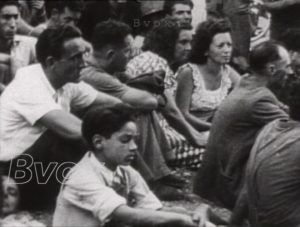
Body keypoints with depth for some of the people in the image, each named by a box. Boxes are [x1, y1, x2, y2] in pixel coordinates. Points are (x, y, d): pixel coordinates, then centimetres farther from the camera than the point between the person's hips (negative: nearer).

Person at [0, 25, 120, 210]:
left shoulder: (67, 82, -1)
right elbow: (75, 130, -36)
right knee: (73, 138, -27)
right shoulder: (30, 86, -26)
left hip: (40, 164, 8)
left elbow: (112, 105, 8)